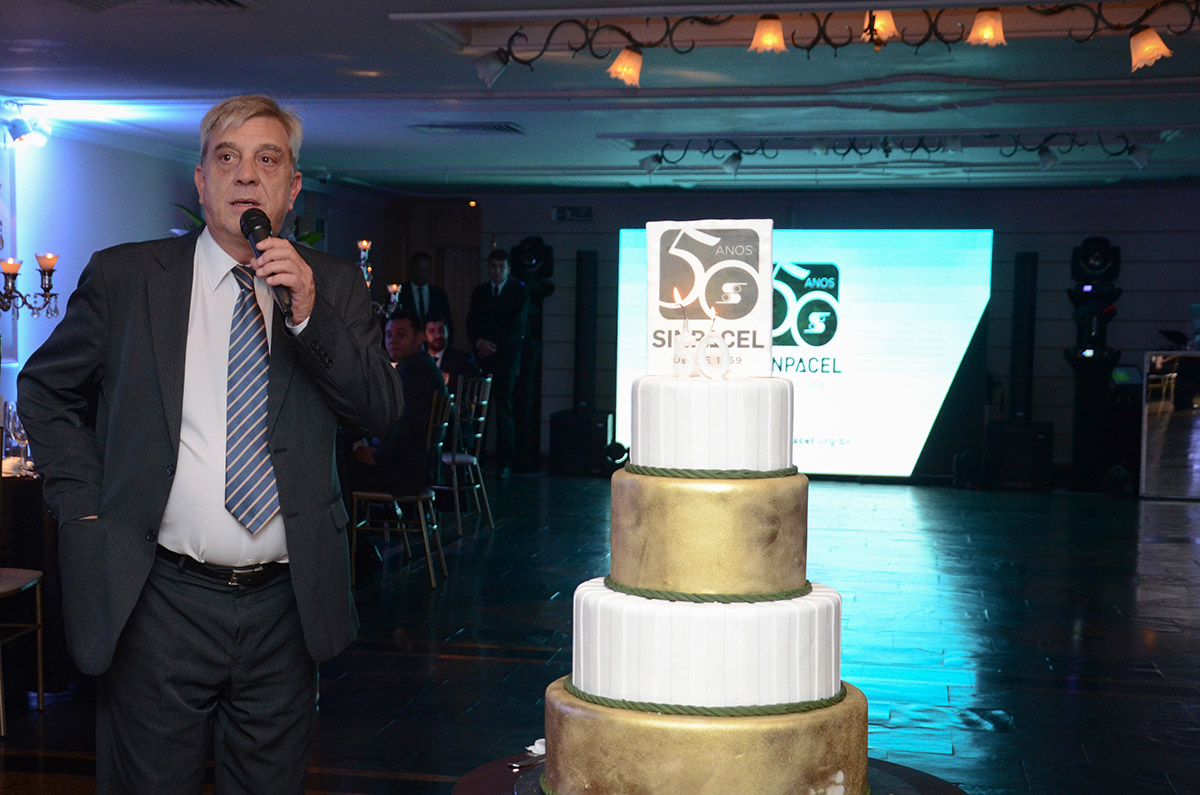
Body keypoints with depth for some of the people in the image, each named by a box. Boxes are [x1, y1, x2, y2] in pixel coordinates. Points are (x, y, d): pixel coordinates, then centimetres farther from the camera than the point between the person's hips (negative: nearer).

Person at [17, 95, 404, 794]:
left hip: (286, 605, 2)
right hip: (160, 601, -1)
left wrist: (310, 313, -16)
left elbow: (384, 411, -4)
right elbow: (45, 389, 11)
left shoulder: (334, 285, 5)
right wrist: (84, 505, 0)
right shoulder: (123, 276, 2)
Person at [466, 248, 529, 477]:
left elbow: (517, 328, -3)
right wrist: (479, 342, -10)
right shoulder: (479, 292, 15)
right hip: (482, 358, 3)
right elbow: (471, 323, 10)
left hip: (506, 358, -3)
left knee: (504, 410, -5)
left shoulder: (519, 292, 4)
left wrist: (494, 347, -10)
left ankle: (504, 462, -2)